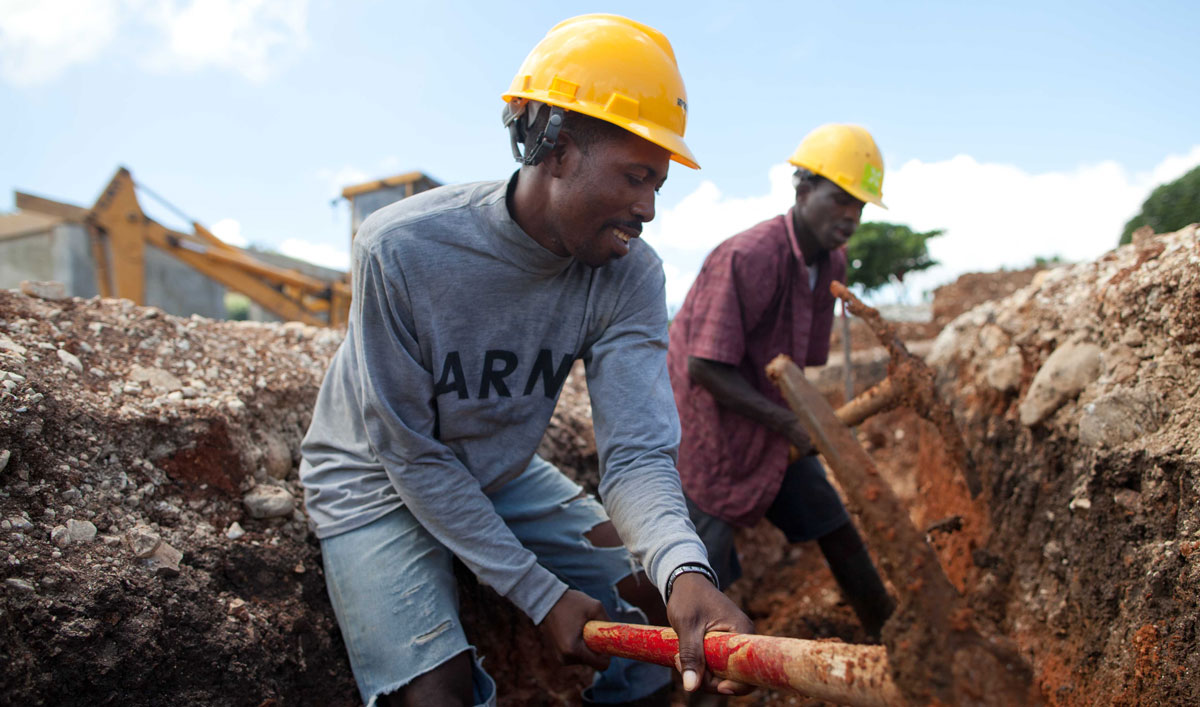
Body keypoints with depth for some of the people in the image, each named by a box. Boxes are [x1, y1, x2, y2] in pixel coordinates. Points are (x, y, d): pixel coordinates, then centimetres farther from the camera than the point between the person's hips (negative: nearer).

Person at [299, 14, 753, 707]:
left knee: (670, 608, -1)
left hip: (505, 474, 4)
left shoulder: (630, 274, -19)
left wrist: (683, 569, -46)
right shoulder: (401, 249, -30)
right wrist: (542, 594, -22)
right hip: (377, 481, -4)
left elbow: (637, 450, -24)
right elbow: (412, 457, -22)